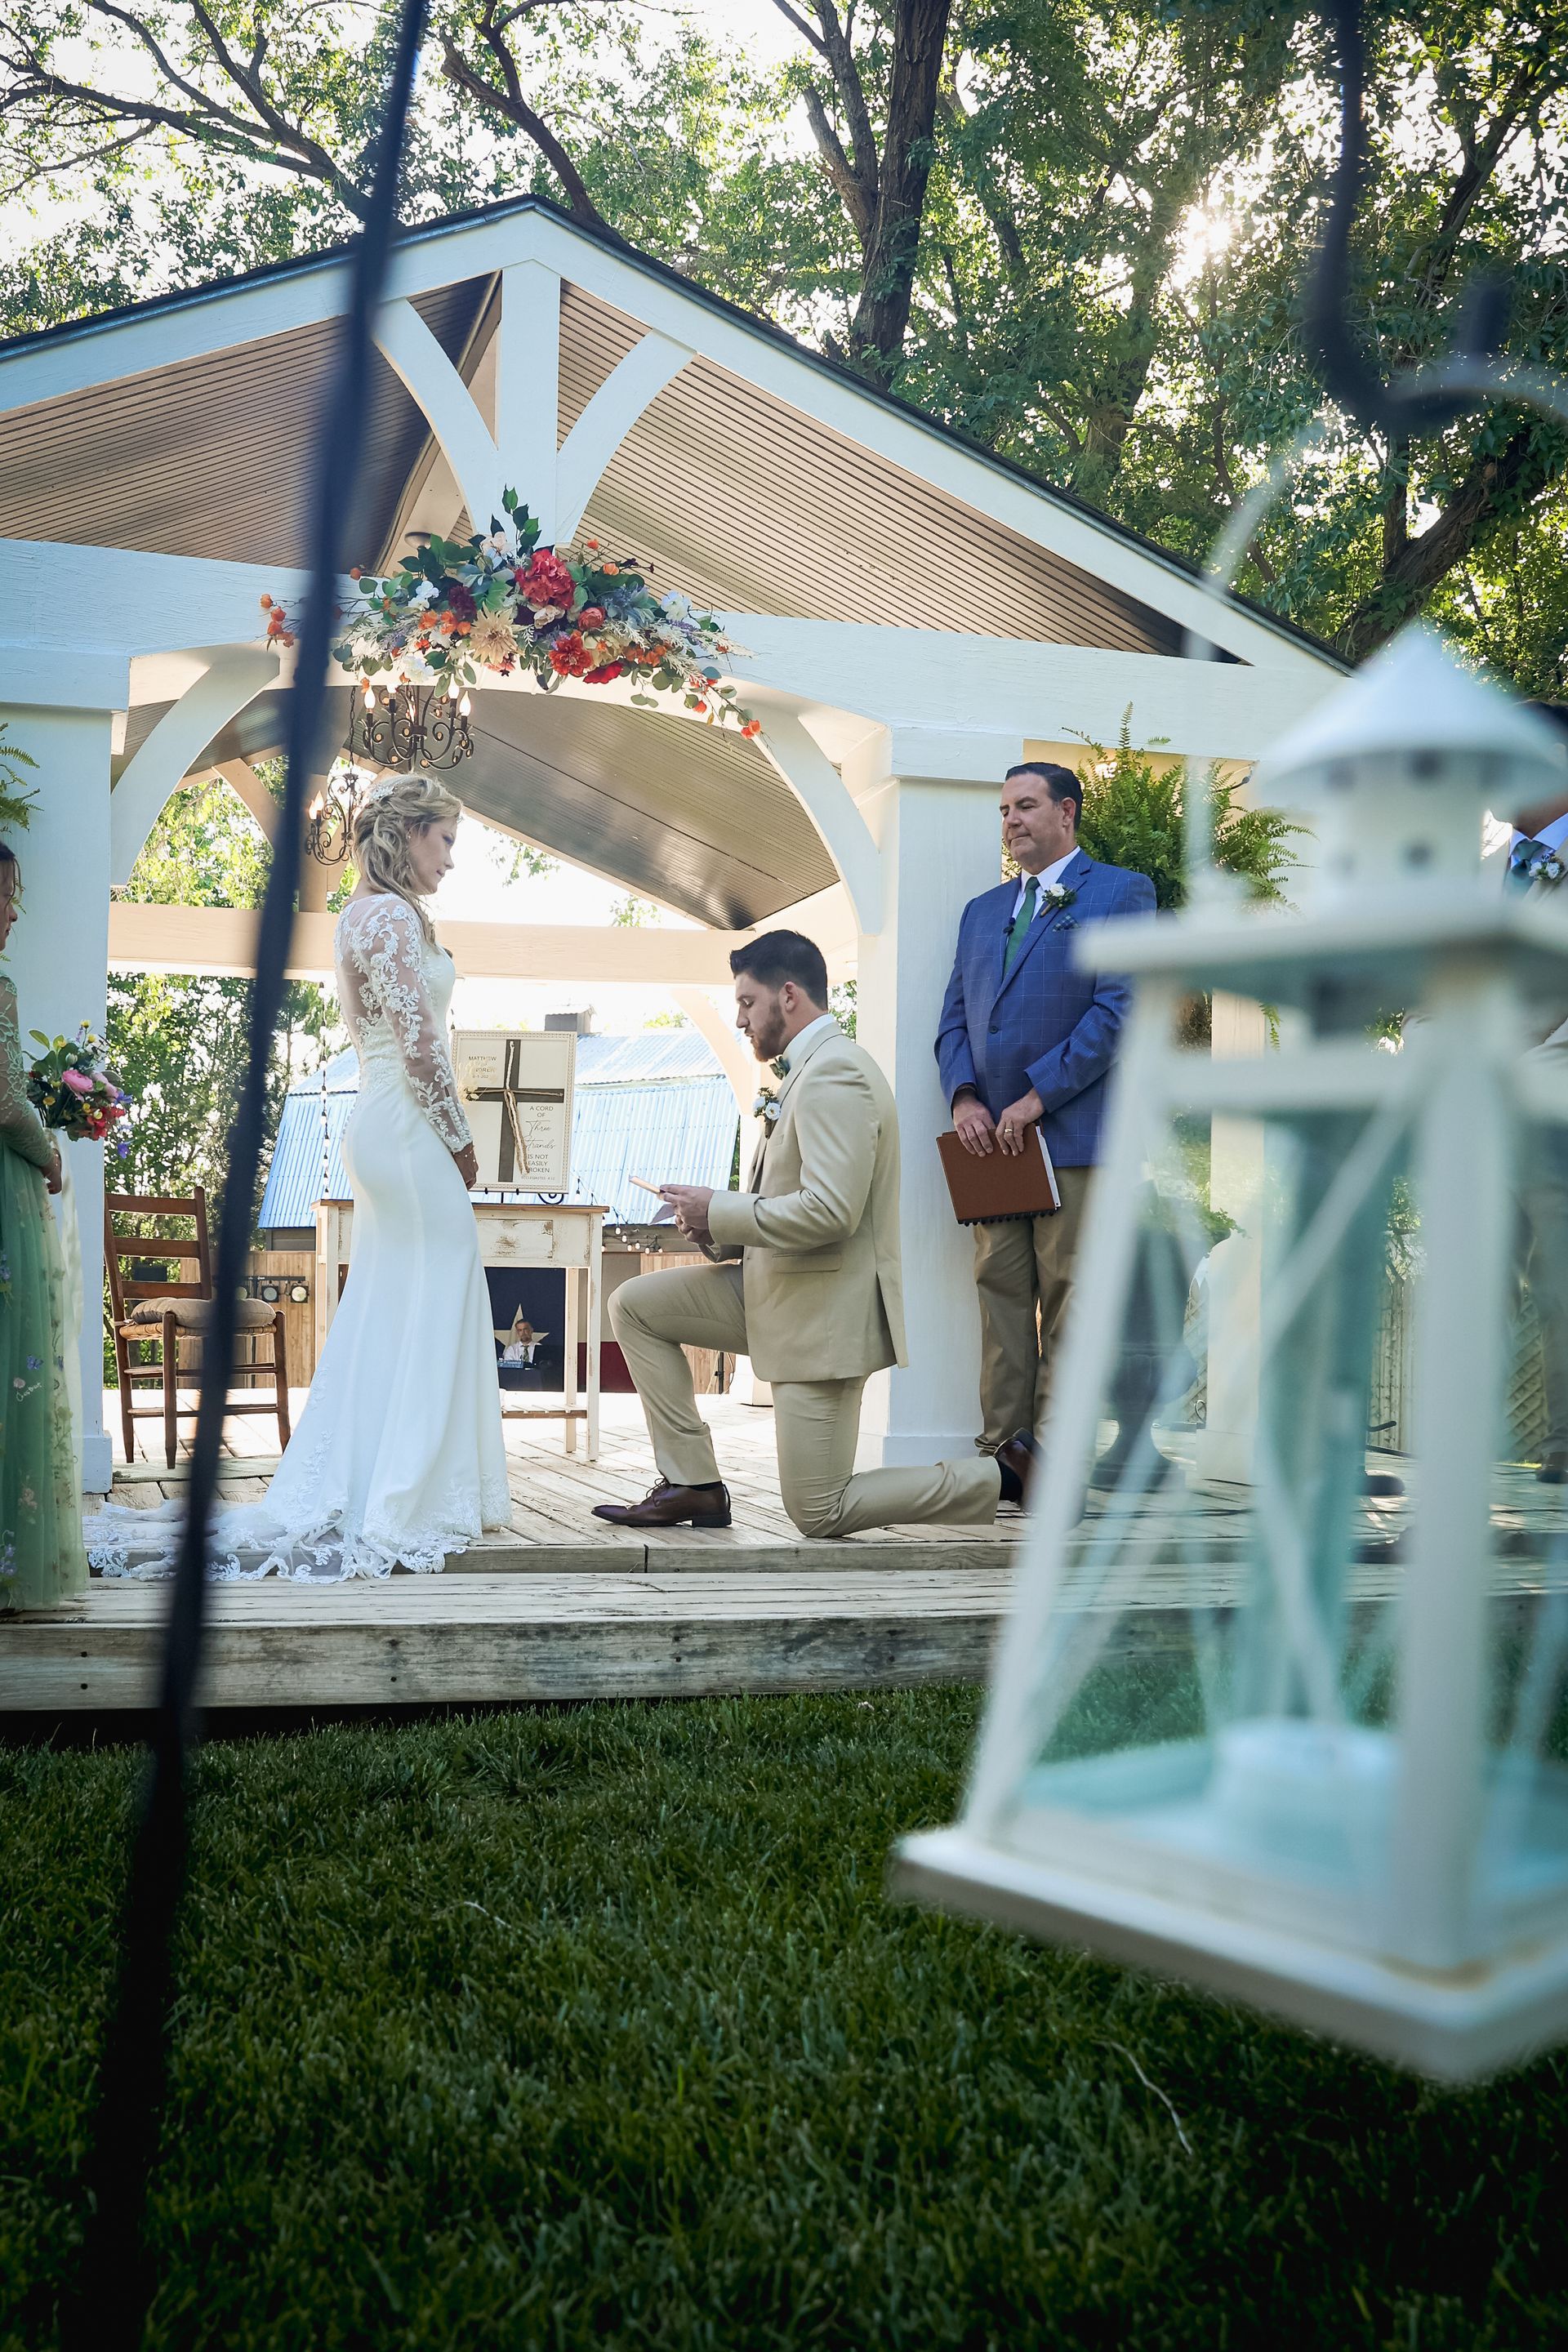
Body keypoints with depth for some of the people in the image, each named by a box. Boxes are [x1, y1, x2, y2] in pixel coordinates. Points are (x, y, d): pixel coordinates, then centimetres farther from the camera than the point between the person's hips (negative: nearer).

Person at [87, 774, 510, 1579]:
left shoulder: (359, 915, 18)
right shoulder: (395, 916, -13)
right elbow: (420, 1041, -18)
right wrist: (457, 1140, -9)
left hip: (377, 1124, 10)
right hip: (411, 1128, -10)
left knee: (376, 1315, 12)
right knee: (431, 1307, -5)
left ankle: (336, 1492, 17)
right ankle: (407, 1501, -1)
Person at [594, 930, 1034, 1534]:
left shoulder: (833, 1073, -19)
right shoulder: (815, 1068, 15)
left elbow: (829, 1211, -29)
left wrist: (718, 1211, -17)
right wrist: (717, 1228, 4)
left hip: (822, 1310, -10)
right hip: (773, 1291, 10)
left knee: (819, 1515, -4)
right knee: (633, 1306, 8)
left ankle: (1000, 1478, 6)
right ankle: (692, 1484, 10)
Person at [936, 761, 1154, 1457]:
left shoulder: (1121, 893, 3)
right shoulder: (982, 910, 23)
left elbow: (1120, 1008, -9)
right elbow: (955, 1016, 19)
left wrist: (1037, 1096, -13)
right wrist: (965, 1096, -1)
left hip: (1073, 1132, -6)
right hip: (991, 1137, 6)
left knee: (1068, 1302, -4)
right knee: (1001, 1293, 4)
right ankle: (1001, 1448, 7)